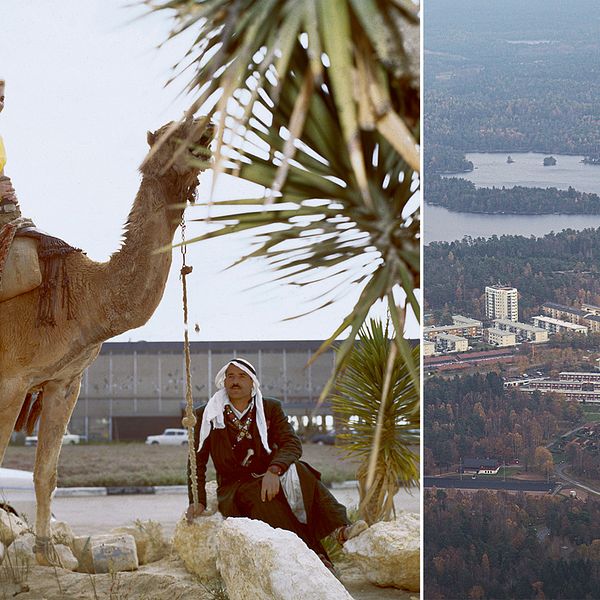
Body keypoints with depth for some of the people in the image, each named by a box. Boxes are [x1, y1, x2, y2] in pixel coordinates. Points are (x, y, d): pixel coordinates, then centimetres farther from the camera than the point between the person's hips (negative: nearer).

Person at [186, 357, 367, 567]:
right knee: (256, 495, -36)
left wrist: (274, 471, -27)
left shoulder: (271, 408, 7)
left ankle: (340, 529, -46)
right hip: (234, 487, -2)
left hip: (268, 478, 2)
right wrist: (198, 500, -7)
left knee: (298, 472, -30)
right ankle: (312, 553, -48)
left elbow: (292, 444, -7)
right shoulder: (206, 416, 4)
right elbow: (197, 462, 7)